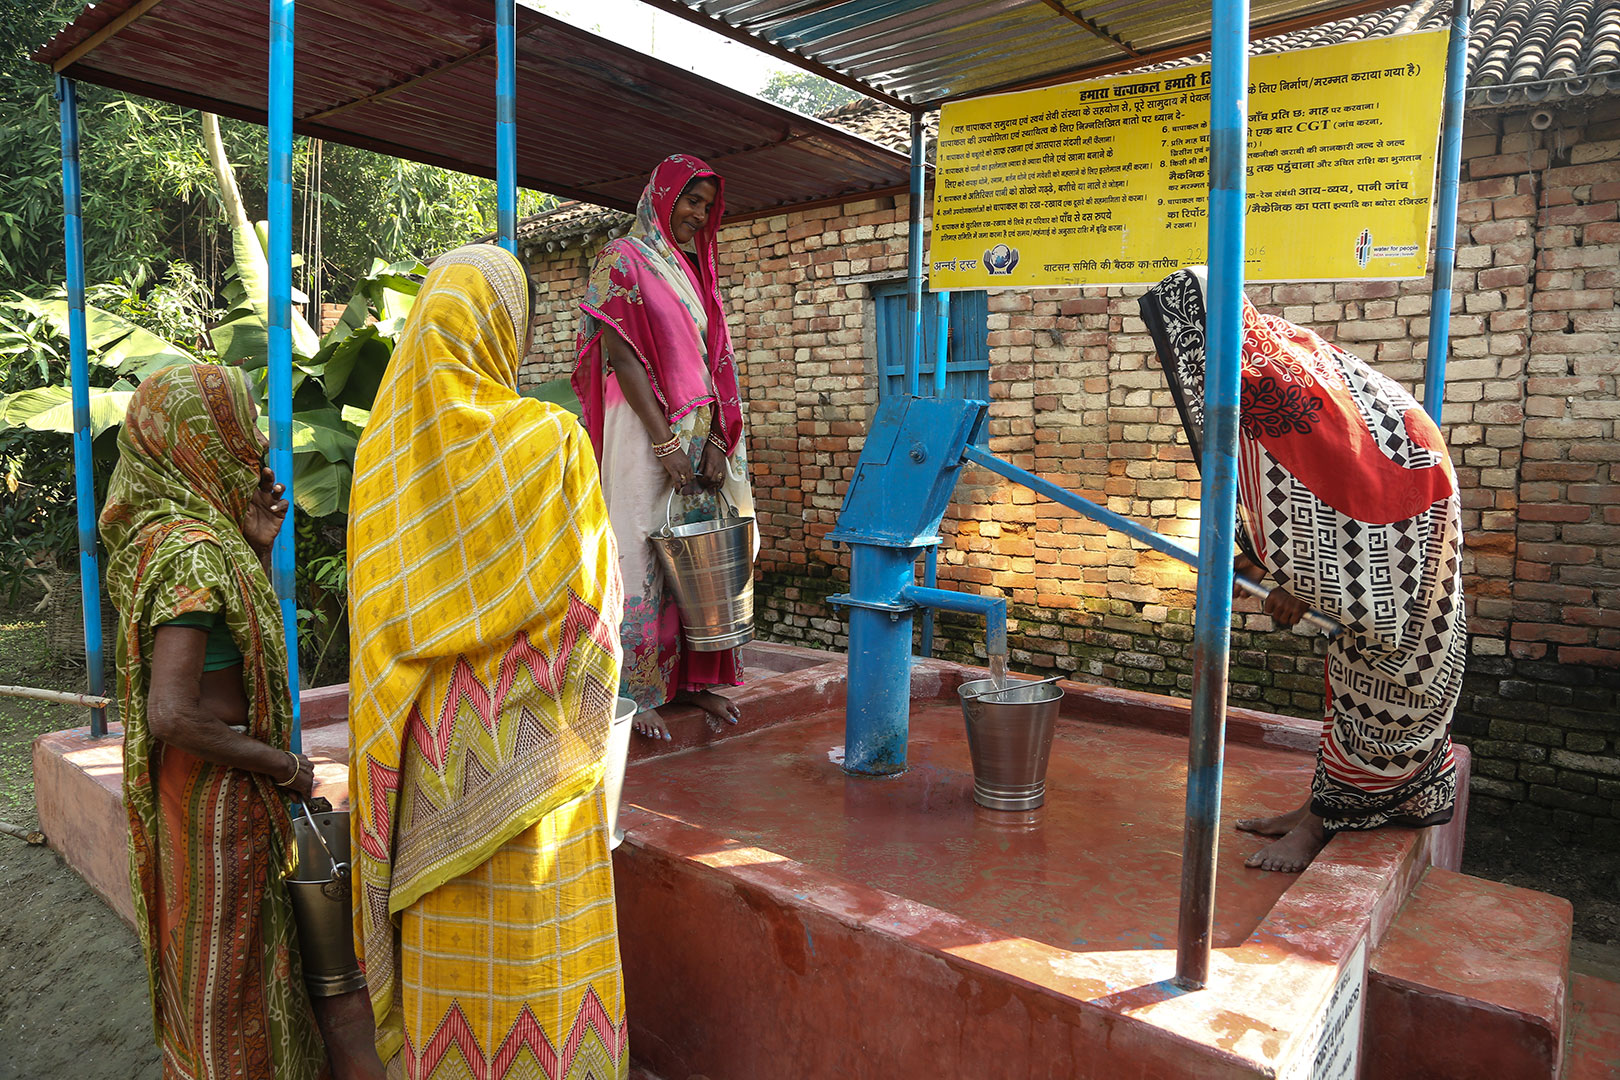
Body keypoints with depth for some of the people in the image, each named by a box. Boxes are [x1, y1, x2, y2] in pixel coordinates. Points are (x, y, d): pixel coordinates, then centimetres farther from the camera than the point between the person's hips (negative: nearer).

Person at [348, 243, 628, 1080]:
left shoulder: (384, 446, -2)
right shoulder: (549, 442, -16)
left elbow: (370, 609, 4)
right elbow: (590, 601, -11)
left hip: (429, 733, 5)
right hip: (530, 734, -4)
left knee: (443, 936, 19)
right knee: (533, 933, 10)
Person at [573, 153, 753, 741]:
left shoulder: (696, 271, 18)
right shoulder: (622, 259, -2)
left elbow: (712, 364, 11)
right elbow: (622, 357, -11)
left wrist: (714, 441, -2)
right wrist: (666, 443, -17)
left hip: (699, 434, 7)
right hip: (645, 432, -6)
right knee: (643, 555, -5)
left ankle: (691, 677, 16)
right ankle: (637, 693, 2)